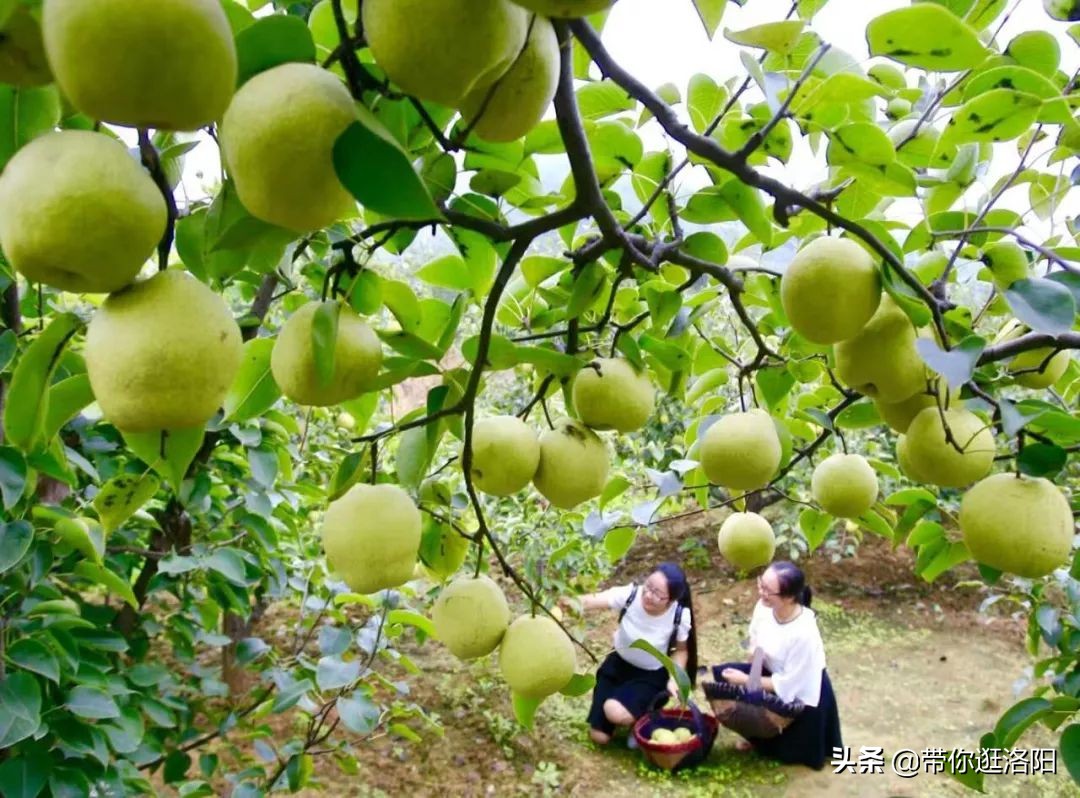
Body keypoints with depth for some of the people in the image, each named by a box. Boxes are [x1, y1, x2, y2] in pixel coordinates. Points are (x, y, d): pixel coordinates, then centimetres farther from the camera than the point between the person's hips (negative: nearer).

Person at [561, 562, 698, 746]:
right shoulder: (630, 594, -27)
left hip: (652, 675, -2)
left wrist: (674, 679, -22)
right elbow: (591, 601, -37)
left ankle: (642, 718, 5)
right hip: (618, 665, 2)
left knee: (616, 713, -30)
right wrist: (571, 603, -59)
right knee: (599, 738, 1)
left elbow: (681, 650, -5)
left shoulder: (680, 617, -24)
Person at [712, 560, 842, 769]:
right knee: (722, 673, -6)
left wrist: (746, 680, -20)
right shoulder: (765, 605, -19)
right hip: (774, 672, 7)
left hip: (800, 692, -6)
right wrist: (755, 652, -11)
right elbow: (755, 636, 5)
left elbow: (788, 685, -26)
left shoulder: (803, 633, -36)